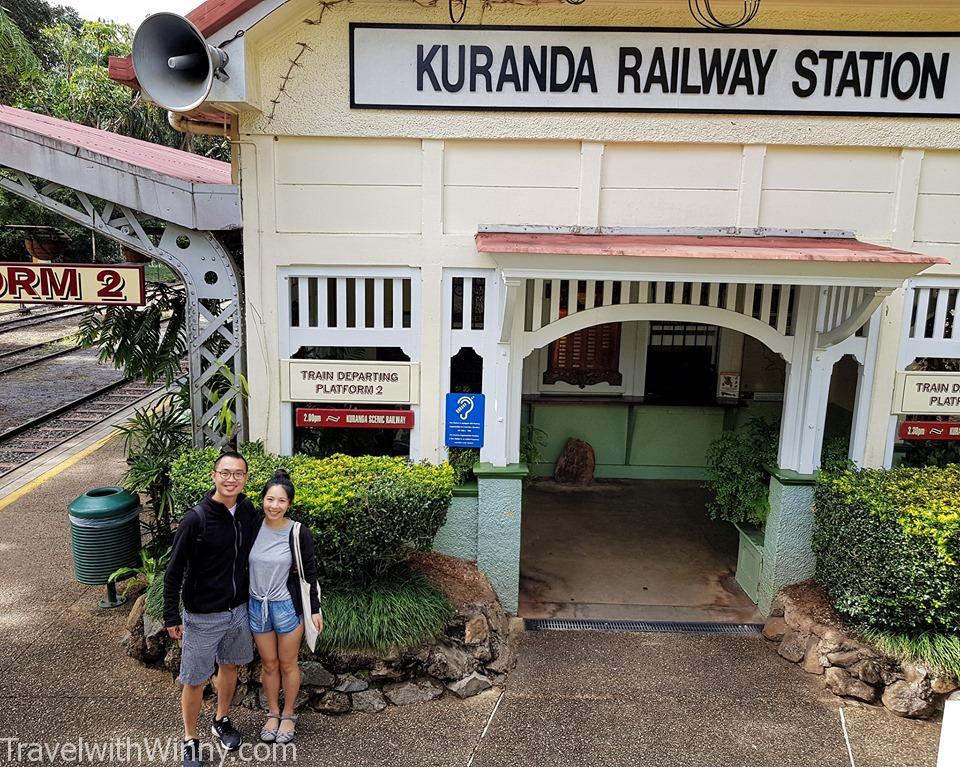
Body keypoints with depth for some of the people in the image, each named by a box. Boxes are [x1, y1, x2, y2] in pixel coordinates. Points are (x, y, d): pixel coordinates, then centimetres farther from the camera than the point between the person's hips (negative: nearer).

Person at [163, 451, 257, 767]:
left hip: (238, 610, 5)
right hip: (203, 616, -5)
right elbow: (174, 570, -14)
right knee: (195, 681, 9)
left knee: (230, 667, 22)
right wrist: (171, 616, -11)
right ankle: (190, 740, 30)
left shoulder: (248, 511, -6)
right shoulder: (196, 519, -22)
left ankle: (222, 722, 45)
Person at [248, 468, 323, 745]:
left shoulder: (299, 533, -14)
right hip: (256, 606, 3)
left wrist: (315, 610, -3)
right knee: (268, 664, 17)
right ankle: (273, 713, 37)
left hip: (287, 606, -2)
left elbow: (309, 573, -6)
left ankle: (288, 715, 33)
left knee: (287, 664, 13)